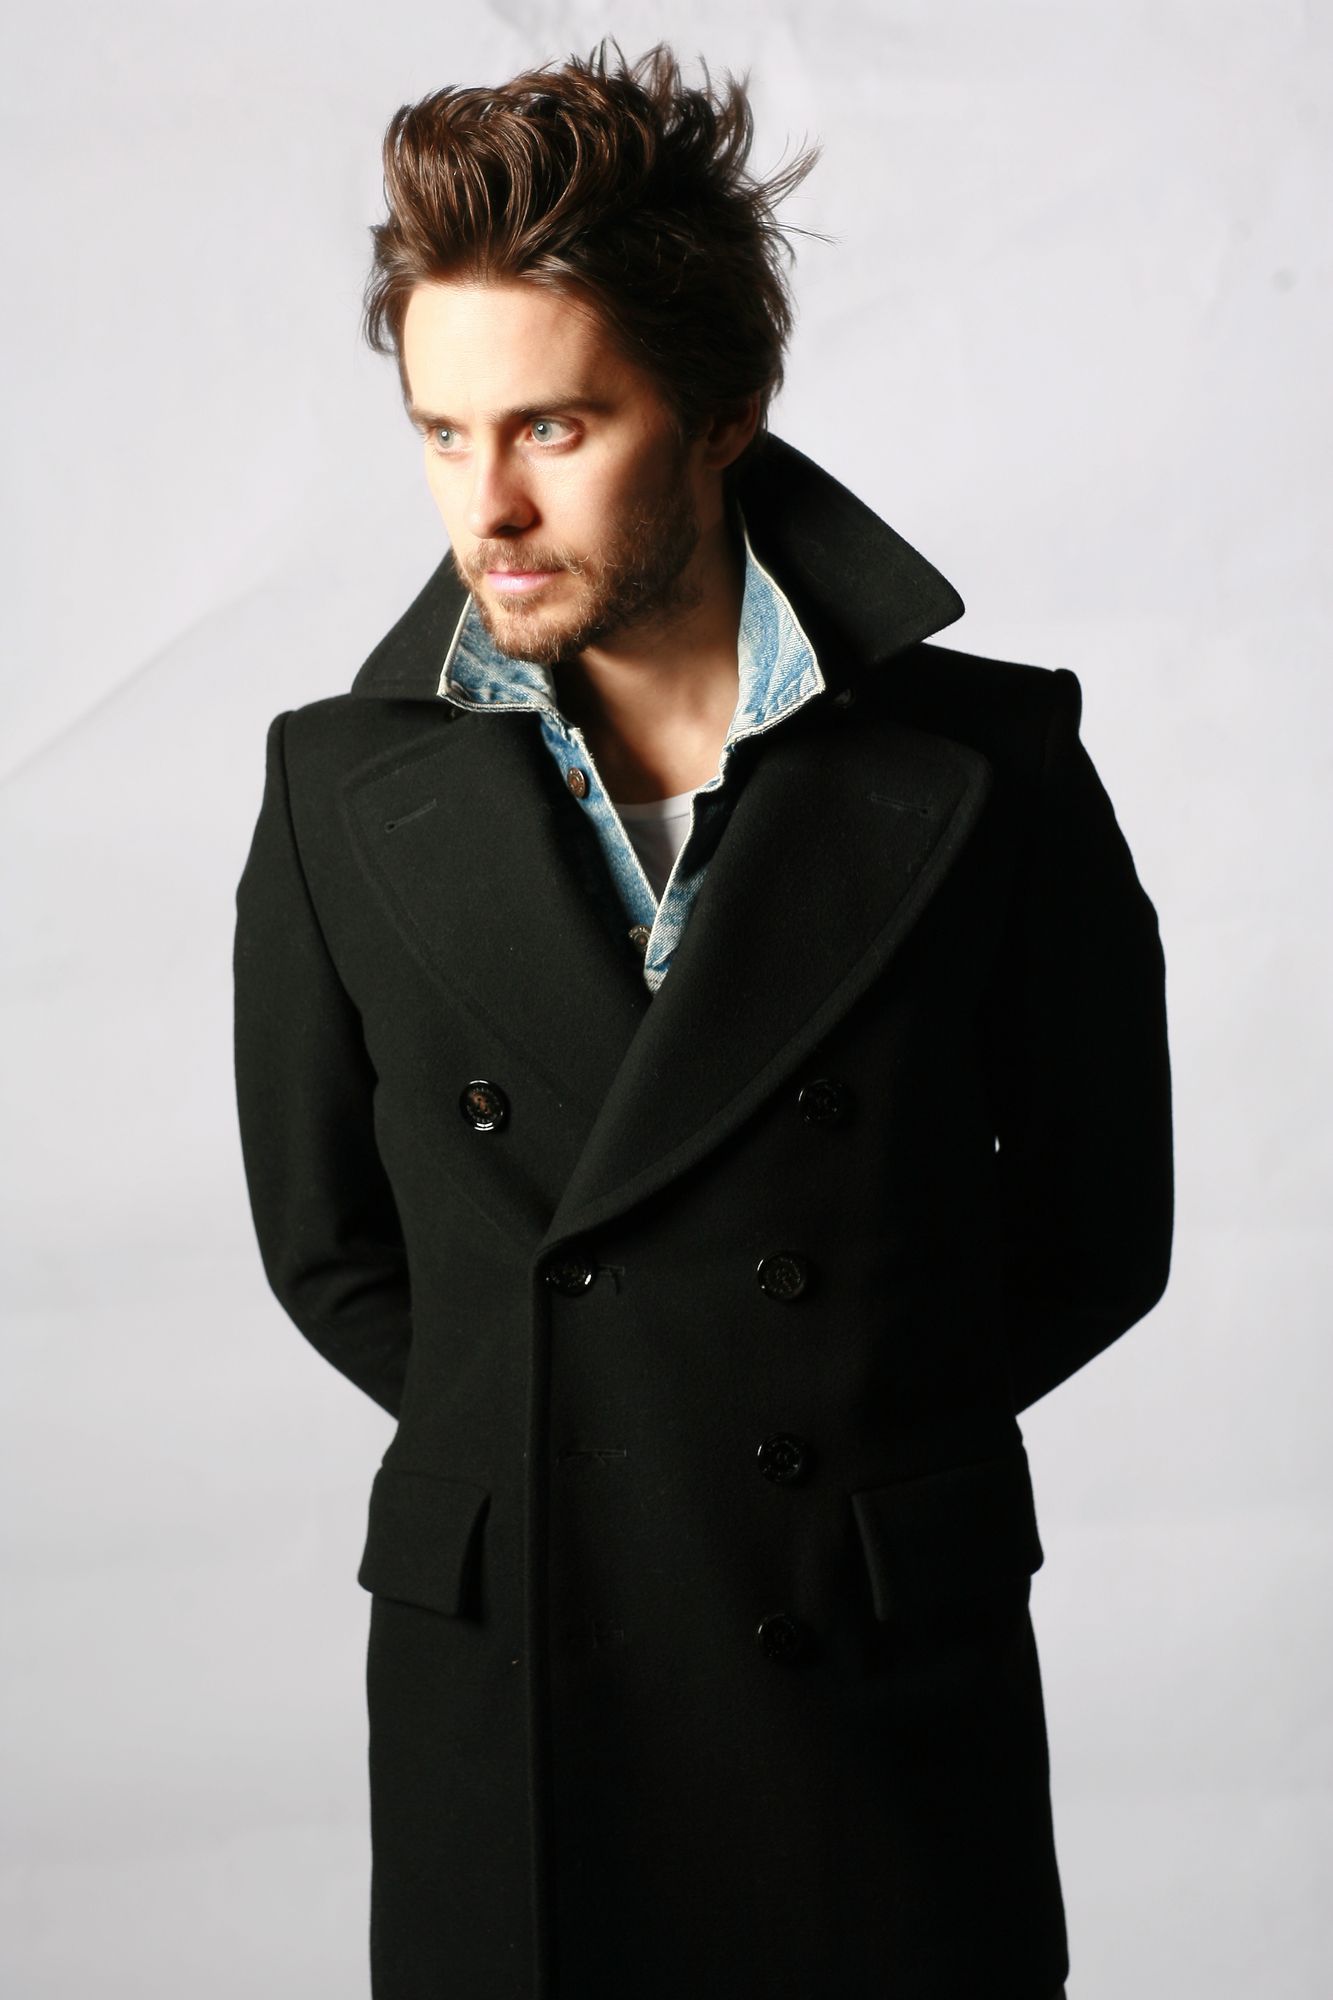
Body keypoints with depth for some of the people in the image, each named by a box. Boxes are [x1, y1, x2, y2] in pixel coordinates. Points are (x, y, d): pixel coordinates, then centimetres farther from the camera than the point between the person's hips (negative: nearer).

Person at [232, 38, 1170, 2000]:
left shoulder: (989, 769, -5)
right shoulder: (344, 790, -1)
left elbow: (1098, 1235, 4)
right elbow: (325, 1247, 10)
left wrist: (861, 1448, 1)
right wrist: (528, 1460, 5)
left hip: (891, 1704, -1)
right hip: (496, 1712, 1)